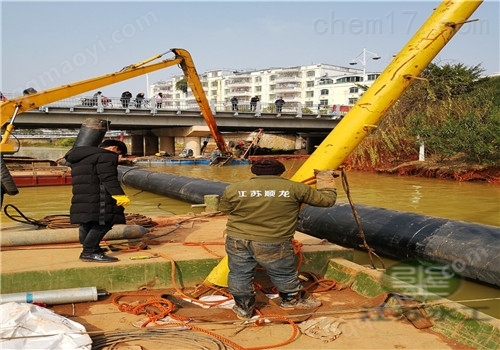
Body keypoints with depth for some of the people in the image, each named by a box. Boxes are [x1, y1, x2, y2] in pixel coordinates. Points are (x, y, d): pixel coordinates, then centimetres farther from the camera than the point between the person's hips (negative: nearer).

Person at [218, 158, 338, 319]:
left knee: (239, 275, 19)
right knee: (284, 274, 19)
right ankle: (293, 300, 38)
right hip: (273, 243, -1)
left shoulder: (233, 189, -1)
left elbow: (224, 209, 15)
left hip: (237, 240, 2)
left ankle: (243, 309, 31)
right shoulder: (295, 188, -4)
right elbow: (327, 199, 3)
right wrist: (327, 184, 23)